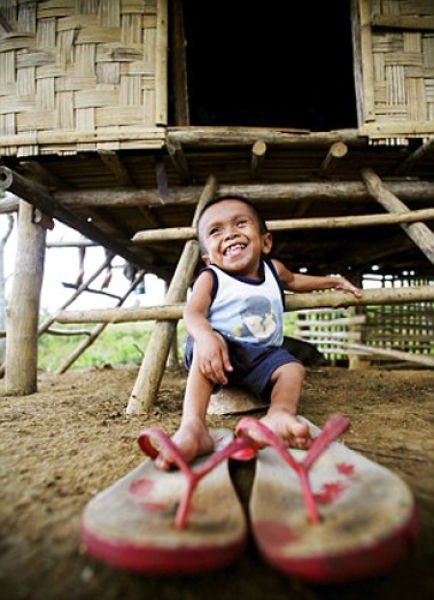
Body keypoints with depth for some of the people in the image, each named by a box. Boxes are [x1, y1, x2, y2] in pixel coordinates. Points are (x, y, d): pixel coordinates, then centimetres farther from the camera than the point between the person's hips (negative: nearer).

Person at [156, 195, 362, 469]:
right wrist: (206, 336, -48)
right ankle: (193, 427, -48)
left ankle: (279, 414, -46)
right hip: (221, 347, -4)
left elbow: (294, 280, 35)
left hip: (263, 354, 5)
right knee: (203, 345, -35)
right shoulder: (211, 277, -6)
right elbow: (193, 312, -24)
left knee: (293, 368, -19)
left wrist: (333, 281, 39)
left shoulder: (274, 269, 10)